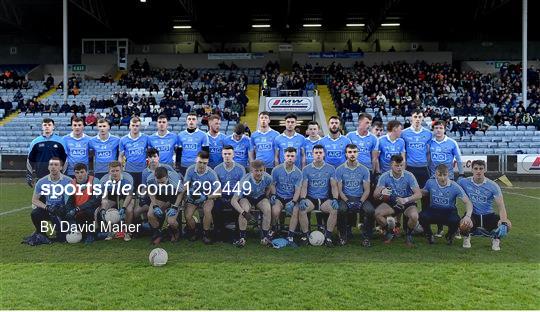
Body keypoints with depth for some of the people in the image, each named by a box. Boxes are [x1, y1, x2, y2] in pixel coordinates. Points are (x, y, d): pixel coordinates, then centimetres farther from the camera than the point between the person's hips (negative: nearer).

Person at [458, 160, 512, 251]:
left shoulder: (493, 186, -7)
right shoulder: (463, 182, -6)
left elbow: (501, 205, -14)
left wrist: (504, 220, -32)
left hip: (488, 216, 1)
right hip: (472, 215, -1)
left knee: (507, 225, -26)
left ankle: (495, 238, 10)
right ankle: (466, 237, 5)